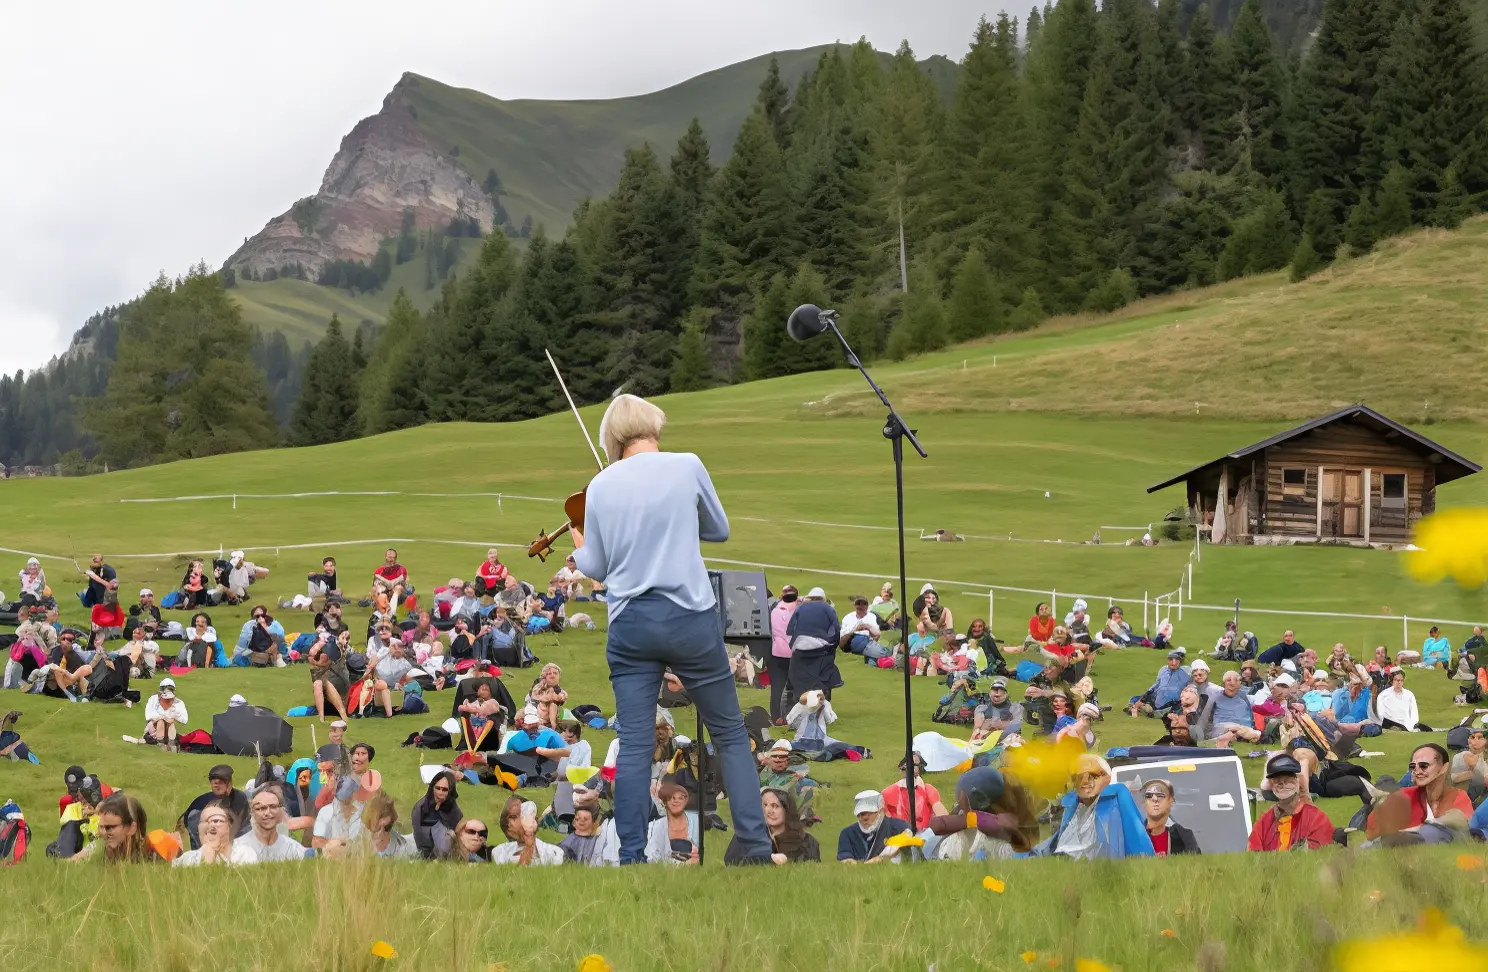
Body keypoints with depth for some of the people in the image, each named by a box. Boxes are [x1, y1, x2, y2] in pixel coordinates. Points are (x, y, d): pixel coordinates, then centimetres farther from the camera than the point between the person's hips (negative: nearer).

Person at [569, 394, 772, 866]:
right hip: (690, 618, -2)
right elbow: (719, 530, 12)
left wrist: (578, 551, 31)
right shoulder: (686, 466, -3)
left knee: (633, 745, 2)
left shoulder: (601, 485, 3)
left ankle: (632, 858, -1)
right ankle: (756, 847, 5)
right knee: (730, 734, 9)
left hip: (630, 624, 2)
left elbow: (596, 567, 10)